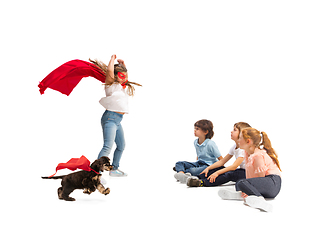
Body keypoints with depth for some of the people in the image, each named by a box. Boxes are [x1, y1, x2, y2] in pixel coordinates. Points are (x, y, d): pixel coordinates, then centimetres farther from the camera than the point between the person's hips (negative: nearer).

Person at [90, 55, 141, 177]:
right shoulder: (111, 85, -3)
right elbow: (109, 70, -19)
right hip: (110, 117, -9)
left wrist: (123, 64, 26)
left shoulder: (123, 87, 20)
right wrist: (113, 59, -3)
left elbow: (125, 76, 38)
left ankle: (114, 169, 32)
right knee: (108, 146, -21)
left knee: (121, 145, 19)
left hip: (118, 120, 9)